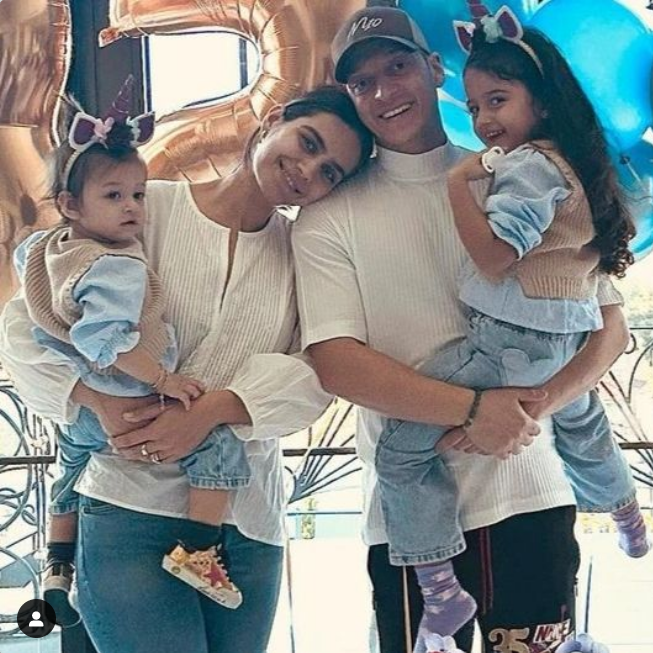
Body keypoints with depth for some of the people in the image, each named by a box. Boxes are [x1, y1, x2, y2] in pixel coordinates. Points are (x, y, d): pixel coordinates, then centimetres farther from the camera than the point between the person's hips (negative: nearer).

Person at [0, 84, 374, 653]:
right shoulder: (148, 210, -3)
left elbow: (315, 375, -6)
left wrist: (215, 408, -21)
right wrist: (100, 399, -18)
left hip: (250, 521, 4)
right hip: (132, 509, -4)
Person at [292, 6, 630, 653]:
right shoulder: (329, 216, 0)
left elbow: (608, 326, 5)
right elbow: (336, 363, -10)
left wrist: (533, 407, -12)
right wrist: (475, 409, -19)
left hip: (533, 496, 2)